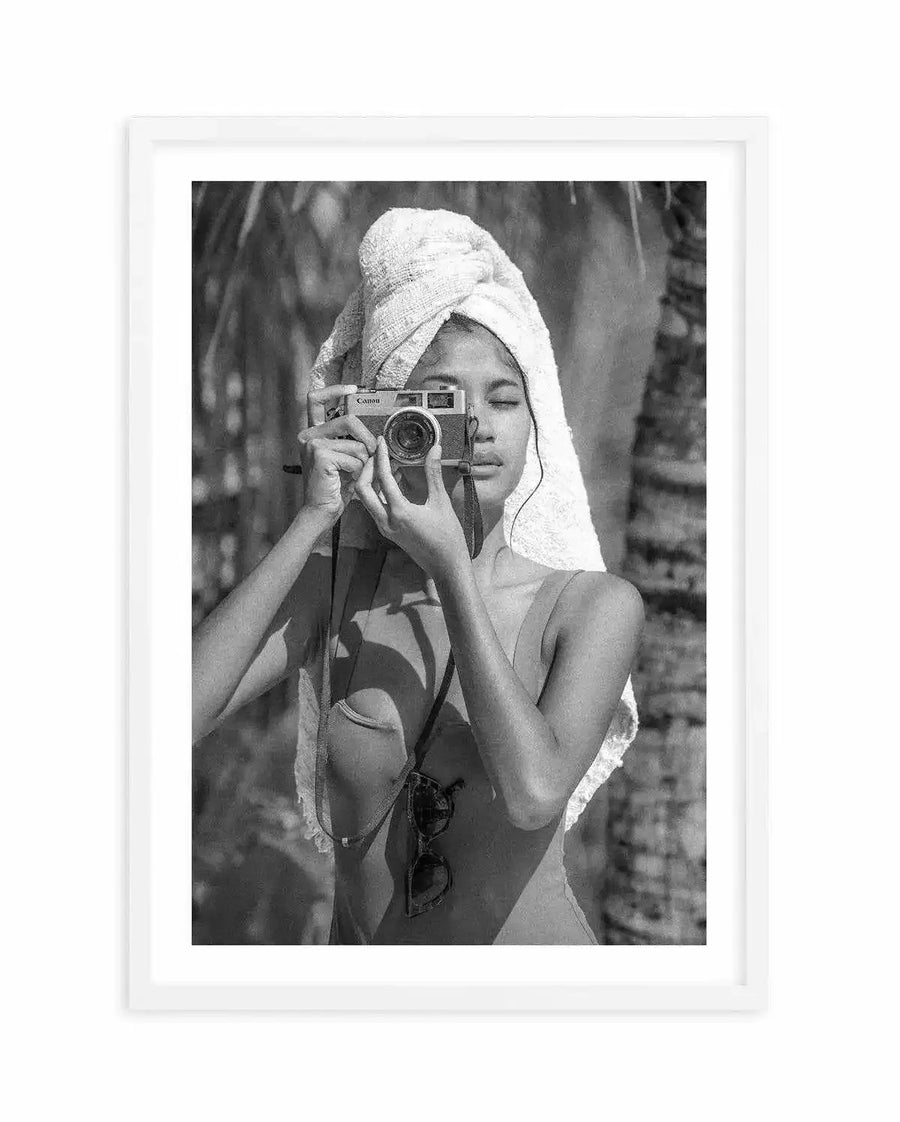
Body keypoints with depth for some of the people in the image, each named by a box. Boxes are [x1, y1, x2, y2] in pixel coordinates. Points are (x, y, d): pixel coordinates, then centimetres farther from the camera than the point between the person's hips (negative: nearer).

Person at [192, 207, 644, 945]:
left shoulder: (592, 606, -8)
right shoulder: (331, 590, -2)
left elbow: (534, 794, -22)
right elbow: (177, 714, -15)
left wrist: (451, 568, -18)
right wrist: (314, 520, -15)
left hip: (536, 947, -2)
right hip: (357, 955, 2)